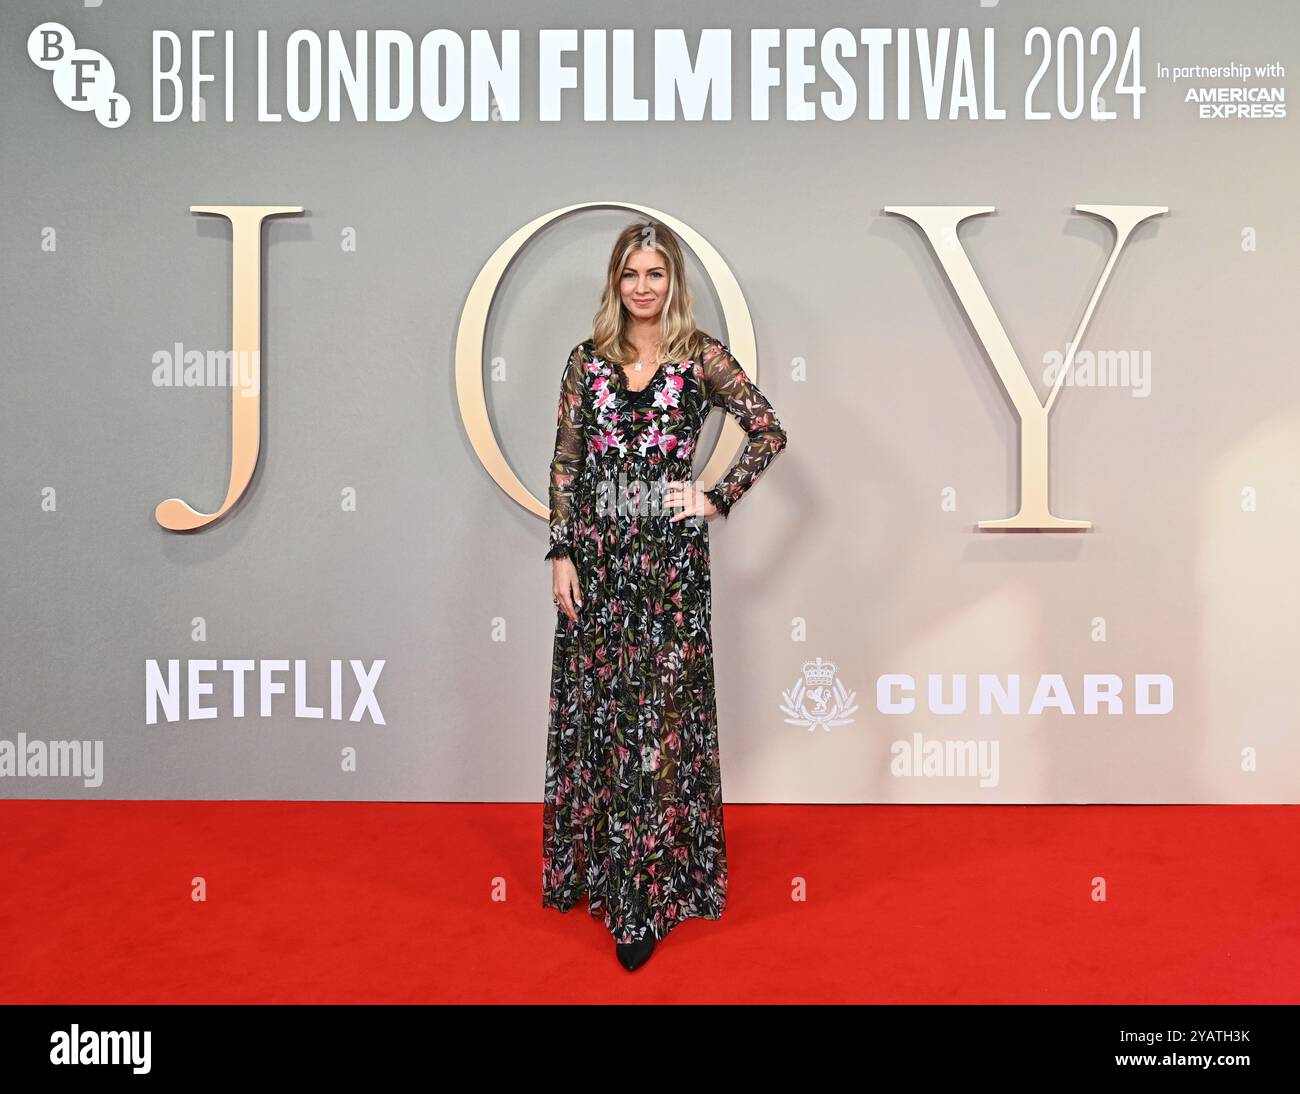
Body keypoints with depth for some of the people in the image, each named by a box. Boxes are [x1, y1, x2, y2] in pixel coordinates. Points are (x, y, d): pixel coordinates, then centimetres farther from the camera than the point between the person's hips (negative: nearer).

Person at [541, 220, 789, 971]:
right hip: (596, 555, 3)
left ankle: (654, 891, 13)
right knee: (593, 713, 11)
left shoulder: (702, 357, 1)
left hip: (668, 559, -3)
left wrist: (717, 500, -4)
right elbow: (565, 462, 7)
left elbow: (769, 432, 4)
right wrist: (562, 553, 0)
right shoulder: (588, 359, 9)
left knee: (660, 719, 1)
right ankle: (597, 865, 31)